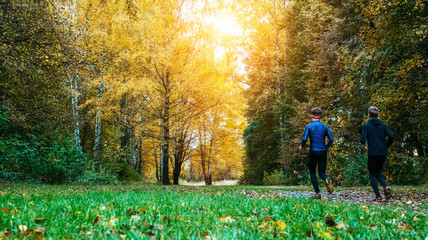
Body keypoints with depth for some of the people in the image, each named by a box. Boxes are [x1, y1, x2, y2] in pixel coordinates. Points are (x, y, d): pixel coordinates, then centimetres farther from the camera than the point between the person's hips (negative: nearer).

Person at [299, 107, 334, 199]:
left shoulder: (309, 126, -5)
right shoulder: (324, 126, 5)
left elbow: (304, 139, -15)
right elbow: (331, 139, 0)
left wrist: (301, 146, 4)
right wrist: (326, 147, 15)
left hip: (313, 152, -3)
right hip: (323, 152, 3)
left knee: (312, 173, 12)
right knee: (322, 172, 11)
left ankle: (317, 193, 3)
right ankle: (327, 179, -24)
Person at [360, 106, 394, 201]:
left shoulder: (366, 126, -5)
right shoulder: (383, 125, 5)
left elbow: (362, 141, -13)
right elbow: (391, 136, -7)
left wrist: (363, 141, 10)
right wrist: (387, 145, 9)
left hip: (372, 153, -4)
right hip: (382, 153, 4)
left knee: (372, 175, 6)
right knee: (378, 173, 20)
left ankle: (378, 196, -3)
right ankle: (386, 187, -6)